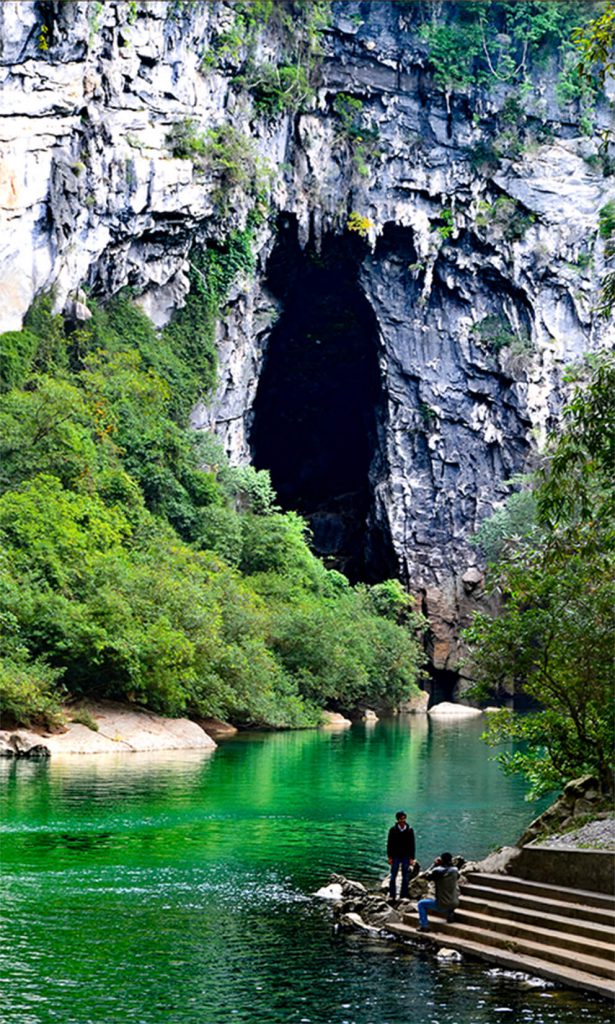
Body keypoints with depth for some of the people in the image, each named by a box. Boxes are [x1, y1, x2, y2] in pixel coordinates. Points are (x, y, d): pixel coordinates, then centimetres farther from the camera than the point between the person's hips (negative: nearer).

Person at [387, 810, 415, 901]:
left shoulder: (410, 830, 0)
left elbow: (412, 845, 3)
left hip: (406, 856, 1)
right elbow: (389, 844, 1)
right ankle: (391, 895, 7)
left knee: (405, 877, 3)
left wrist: (412, 858, -1)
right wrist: (389, 857, -4)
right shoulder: (393, 830, -1)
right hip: (395, 856, 0)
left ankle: (403, 896, 9)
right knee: (393, 877, 0)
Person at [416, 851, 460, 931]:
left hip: (442, 905, -5)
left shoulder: (438, 871, -18)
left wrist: (435, 865, 5)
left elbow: (427, 876, 0)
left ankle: (424, 926, 6)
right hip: (455, 904, 5)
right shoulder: (455, 871, -5)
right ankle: (450, 913, 27)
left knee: (421, 903, 14)